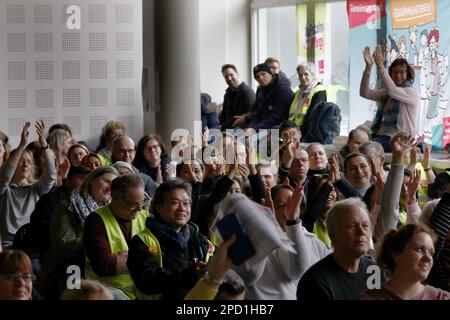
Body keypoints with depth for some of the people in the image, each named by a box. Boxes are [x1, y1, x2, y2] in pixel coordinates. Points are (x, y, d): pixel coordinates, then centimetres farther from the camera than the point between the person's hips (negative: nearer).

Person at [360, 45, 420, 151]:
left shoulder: (412, 93, 0)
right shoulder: (385, 93, 21)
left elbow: (393, 91, -19)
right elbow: (364, 93, 8)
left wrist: (380, 66, -22)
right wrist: (368, 67, -2)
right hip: (380, 135, 7)